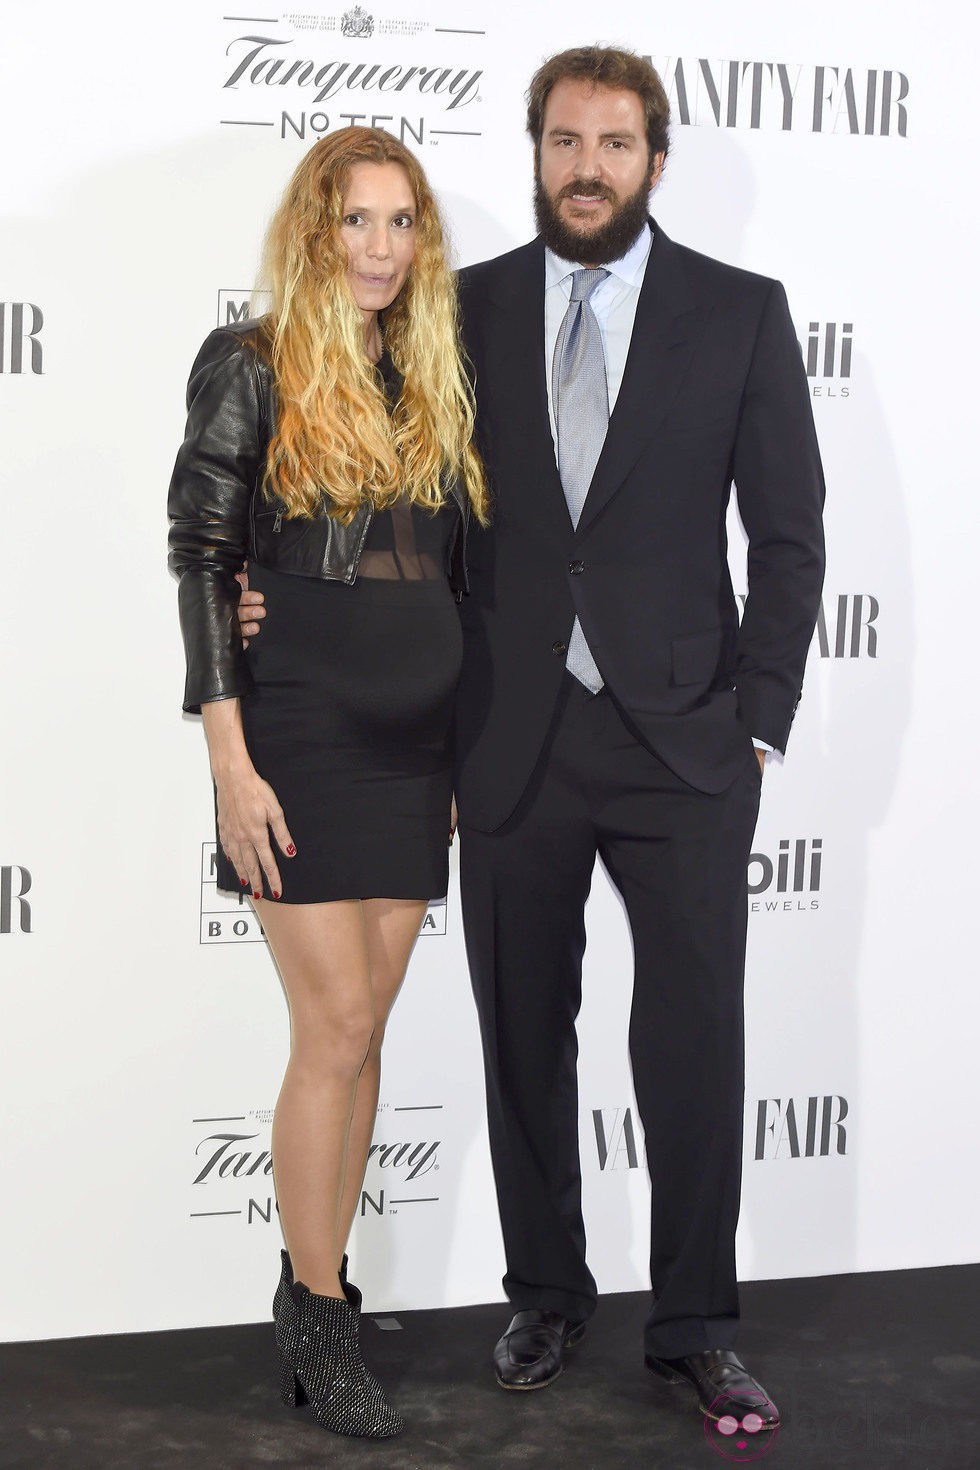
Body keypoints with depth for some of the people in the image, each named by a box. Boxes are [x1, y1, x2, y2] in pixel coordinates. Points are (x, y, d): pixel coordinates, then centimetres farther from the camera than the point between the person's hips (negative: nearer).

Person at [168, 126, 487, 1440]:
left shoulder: (433, 379, 13)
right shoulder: (250, 366, -3)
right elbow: (200, 557, -7)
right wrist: (231, 760, -13)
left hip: (416, 739, 5)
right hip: (301, 731, -5)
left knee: (359, 1029, 8)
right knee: (337, 1028, -6)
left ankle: (317, 1288, 19)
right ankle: (318, 1318, 7)